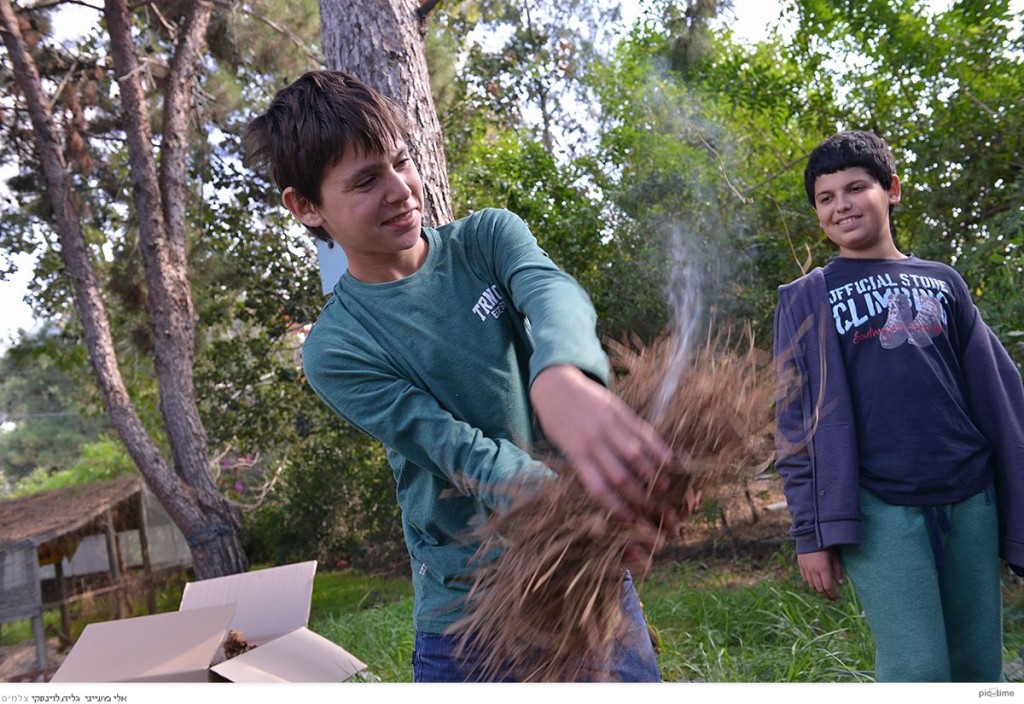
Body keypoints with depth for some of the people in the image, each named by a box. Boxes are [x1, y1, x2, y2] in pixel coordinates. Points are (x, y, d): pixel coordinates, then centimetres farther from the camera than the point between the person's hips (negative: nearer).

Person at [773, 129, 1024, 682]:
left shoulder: (942, 282, 13)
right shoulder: (807, 299, 4)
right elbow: (798, 420, -1)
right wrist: (813, 530, -7)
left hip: (971, 500, 4)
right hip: (879, 508, -3)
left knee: (978, 668, 9)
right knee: (917, 673, -9)